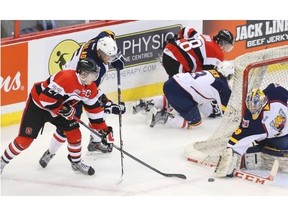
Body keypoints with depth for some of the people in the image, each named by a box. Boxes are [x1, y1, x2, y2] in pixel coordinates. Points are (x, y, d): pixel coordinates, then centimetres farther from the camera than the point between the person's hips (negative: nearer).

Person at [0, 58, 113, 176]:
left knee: (74, 134, -1)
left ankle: (76, 163, 21)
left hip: (61, 107, 7)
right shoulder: (66, 78, -34)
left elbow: (94, 109, 3)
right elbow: (45, 99, -35)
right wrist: (63, 109, -29)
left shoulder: (91, 88, -7)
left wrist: (104, 129, 0)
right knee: (25, 139, -8)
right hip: (38, 105, -7)